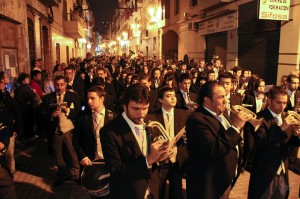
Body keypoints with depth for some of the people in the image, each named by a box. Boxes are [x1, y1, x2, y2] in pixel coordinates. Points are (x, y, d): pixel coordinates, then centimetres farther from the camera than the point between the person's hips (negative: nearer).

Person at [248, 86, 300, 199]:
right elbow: (261, 143, -25)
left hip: (282, 171, 7)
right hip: (265, 172, -7)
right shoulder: (261, 118, -16)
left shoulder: (285, 118, 6)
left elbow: (290, 141, 10)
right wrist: (281, 128, -31)